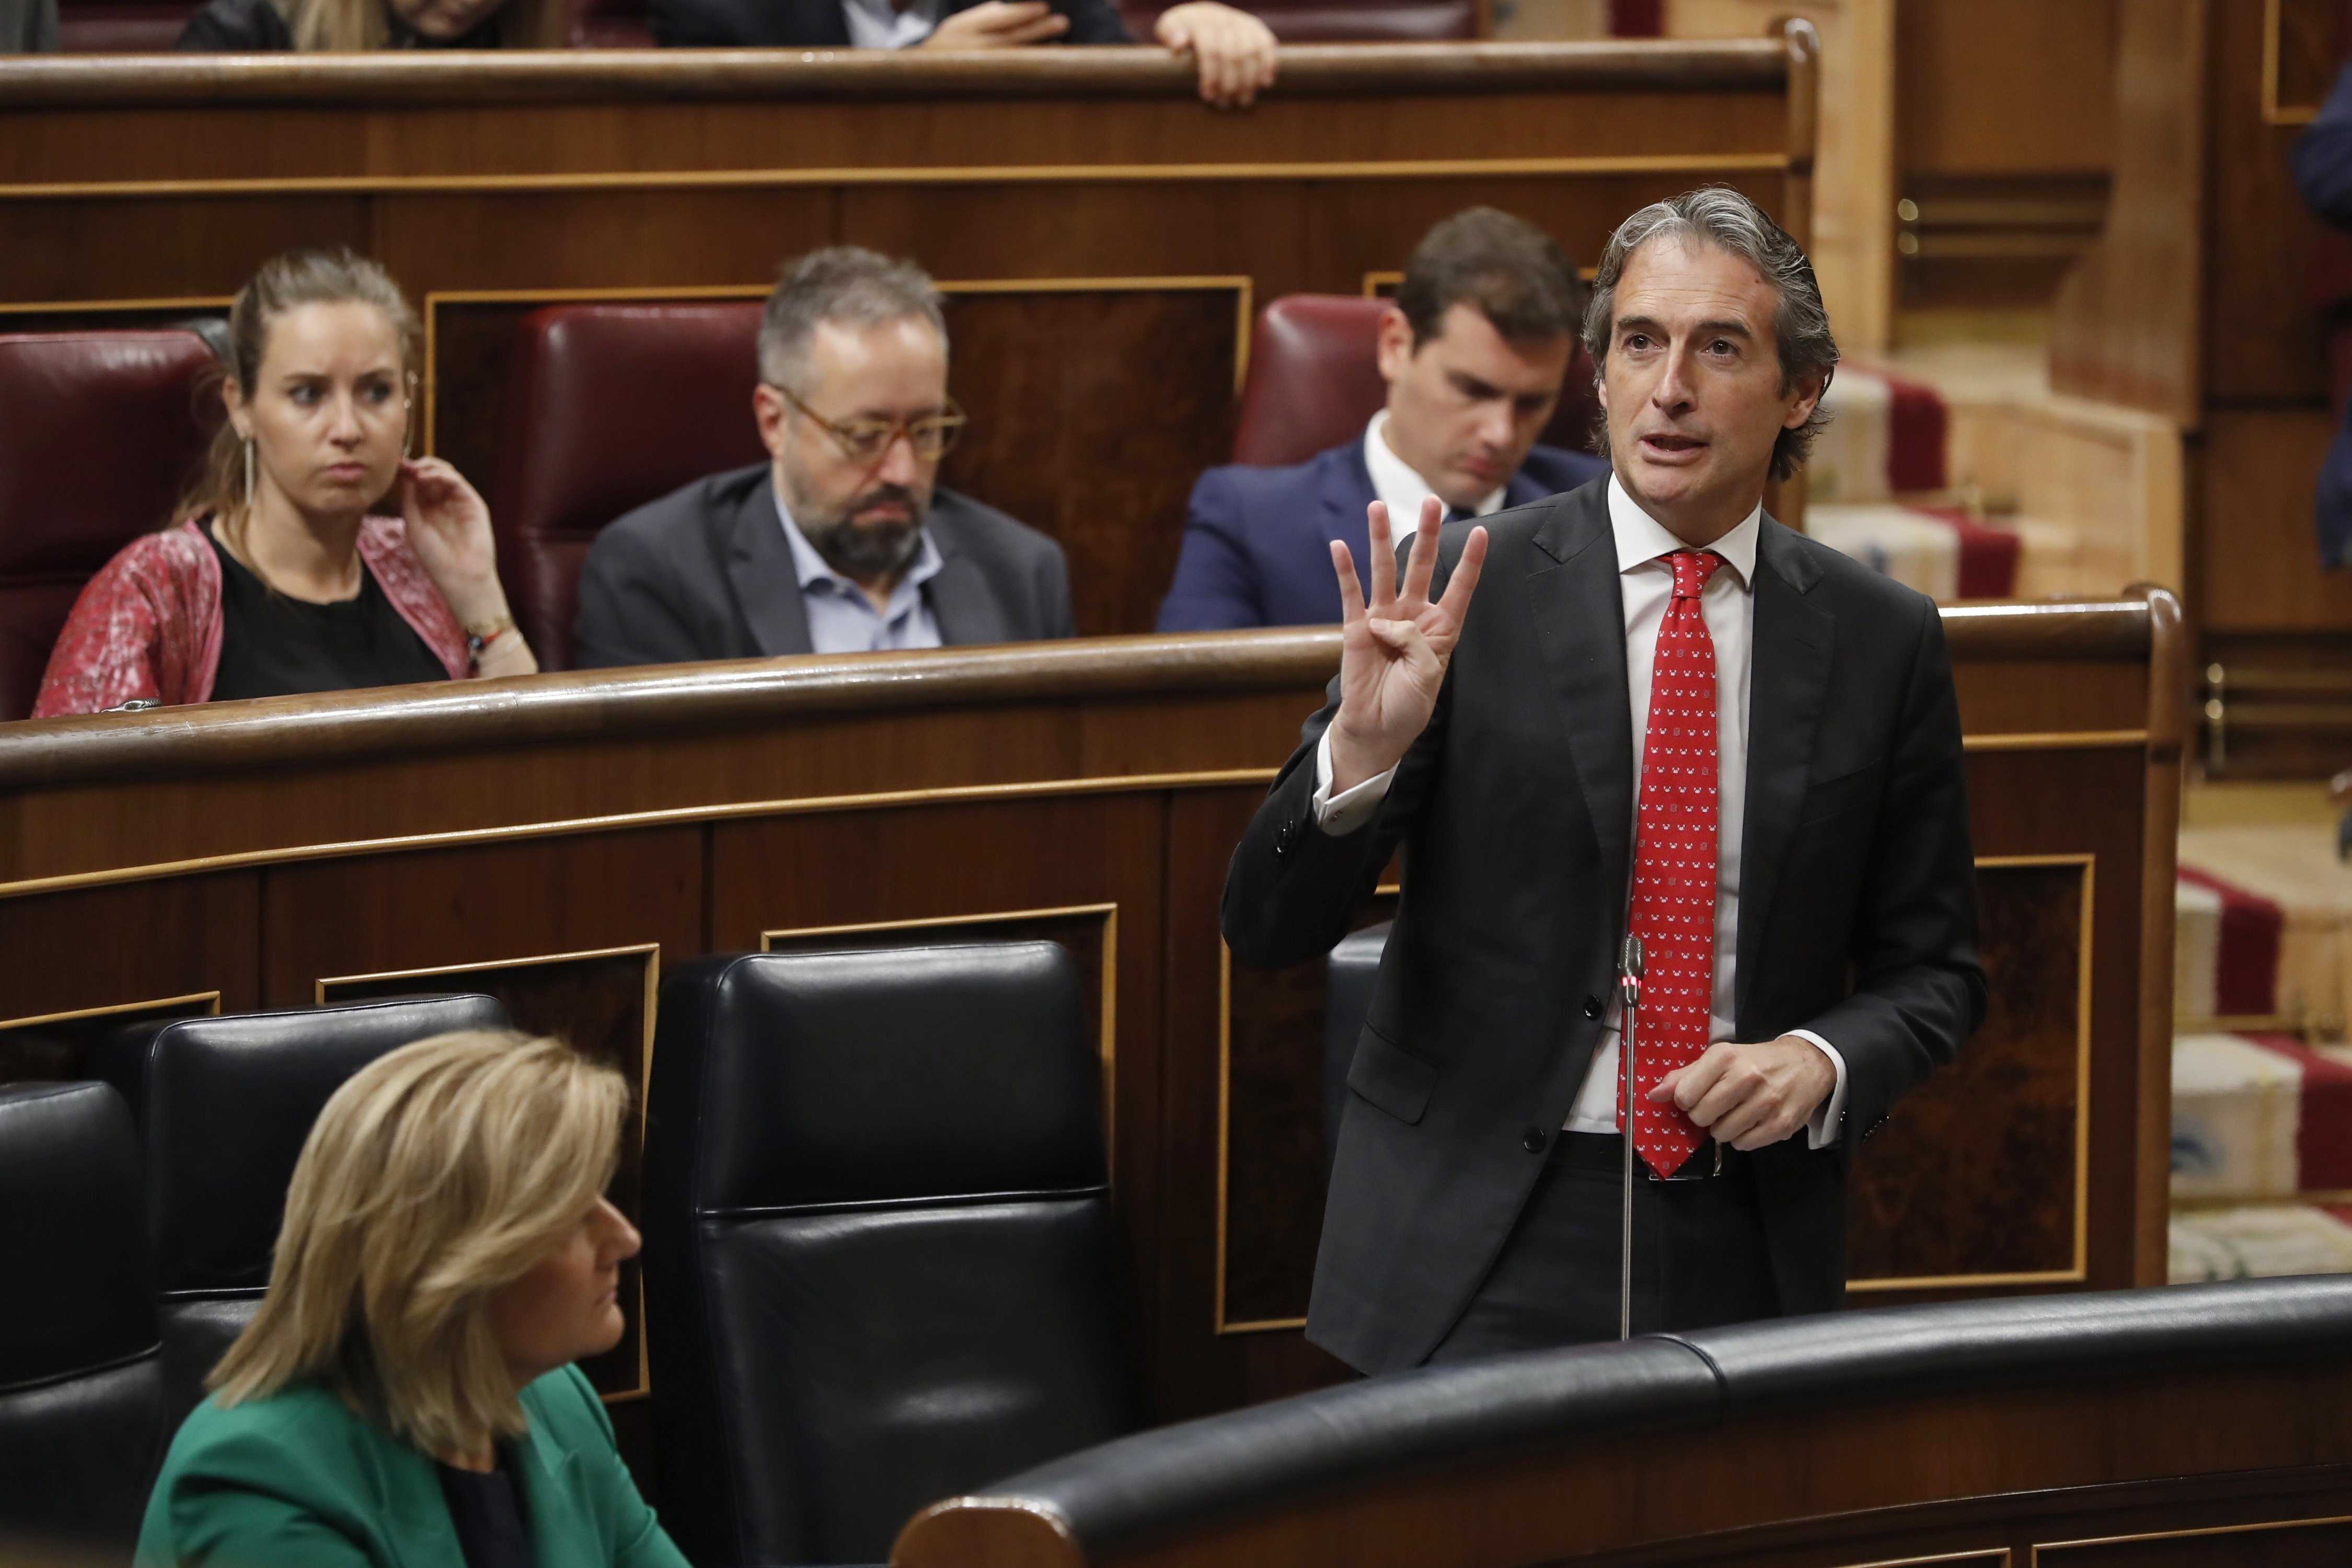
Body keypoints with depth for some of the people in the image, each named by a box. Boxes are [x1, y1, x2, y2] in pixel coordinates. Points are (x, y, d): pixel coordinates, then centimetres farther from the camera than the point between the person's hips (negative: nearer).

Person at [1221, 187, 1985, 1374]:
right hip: (1480, 1246, -2)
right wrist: (1363, 747, -24)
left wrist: (1822, 1059, -8)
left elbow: (1932, 969, 13)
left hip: (1746, 1259, 2)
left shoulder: (1883, 640, 4)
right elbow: (1267, 929, -5)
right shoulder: (1464, 588, -3)